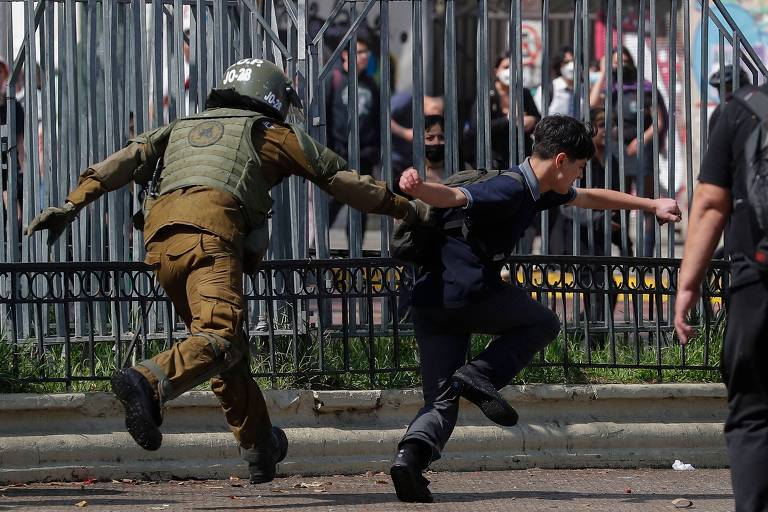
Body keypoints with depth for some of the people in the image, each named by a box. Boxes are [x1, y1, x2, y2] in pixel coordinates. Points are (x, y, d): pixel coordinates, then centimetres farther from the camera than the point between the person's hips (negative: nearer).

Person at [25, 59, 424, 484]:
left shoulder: (182, 128, 35)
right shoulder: (268, 131, 24)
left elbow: (127, 161, 20)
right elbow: (338, 177, 23)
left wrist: (73, 204, 11)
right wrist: (403, 208, 32)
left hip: (160, 237, 6)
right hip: (209, 229, -6)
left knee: (231, 350, 19)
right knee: (220, 337, -23)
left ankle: (259, 448, 27)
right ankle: (148, 383, -50)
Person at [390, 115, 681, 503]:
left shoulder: (538, 191, 18)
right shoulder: (509, 190, -14)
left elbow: (589, 198, 34)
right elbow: (453, 197, -30)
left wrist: (651, 205, 40)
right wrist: (416, 189, -51)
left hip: (429, 304, 8)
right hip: (468, 293, -8)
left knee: (442, 402, 2)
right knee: (542, 323, 16)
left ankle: (411, 455, -25)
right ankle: (479, 376, -5)